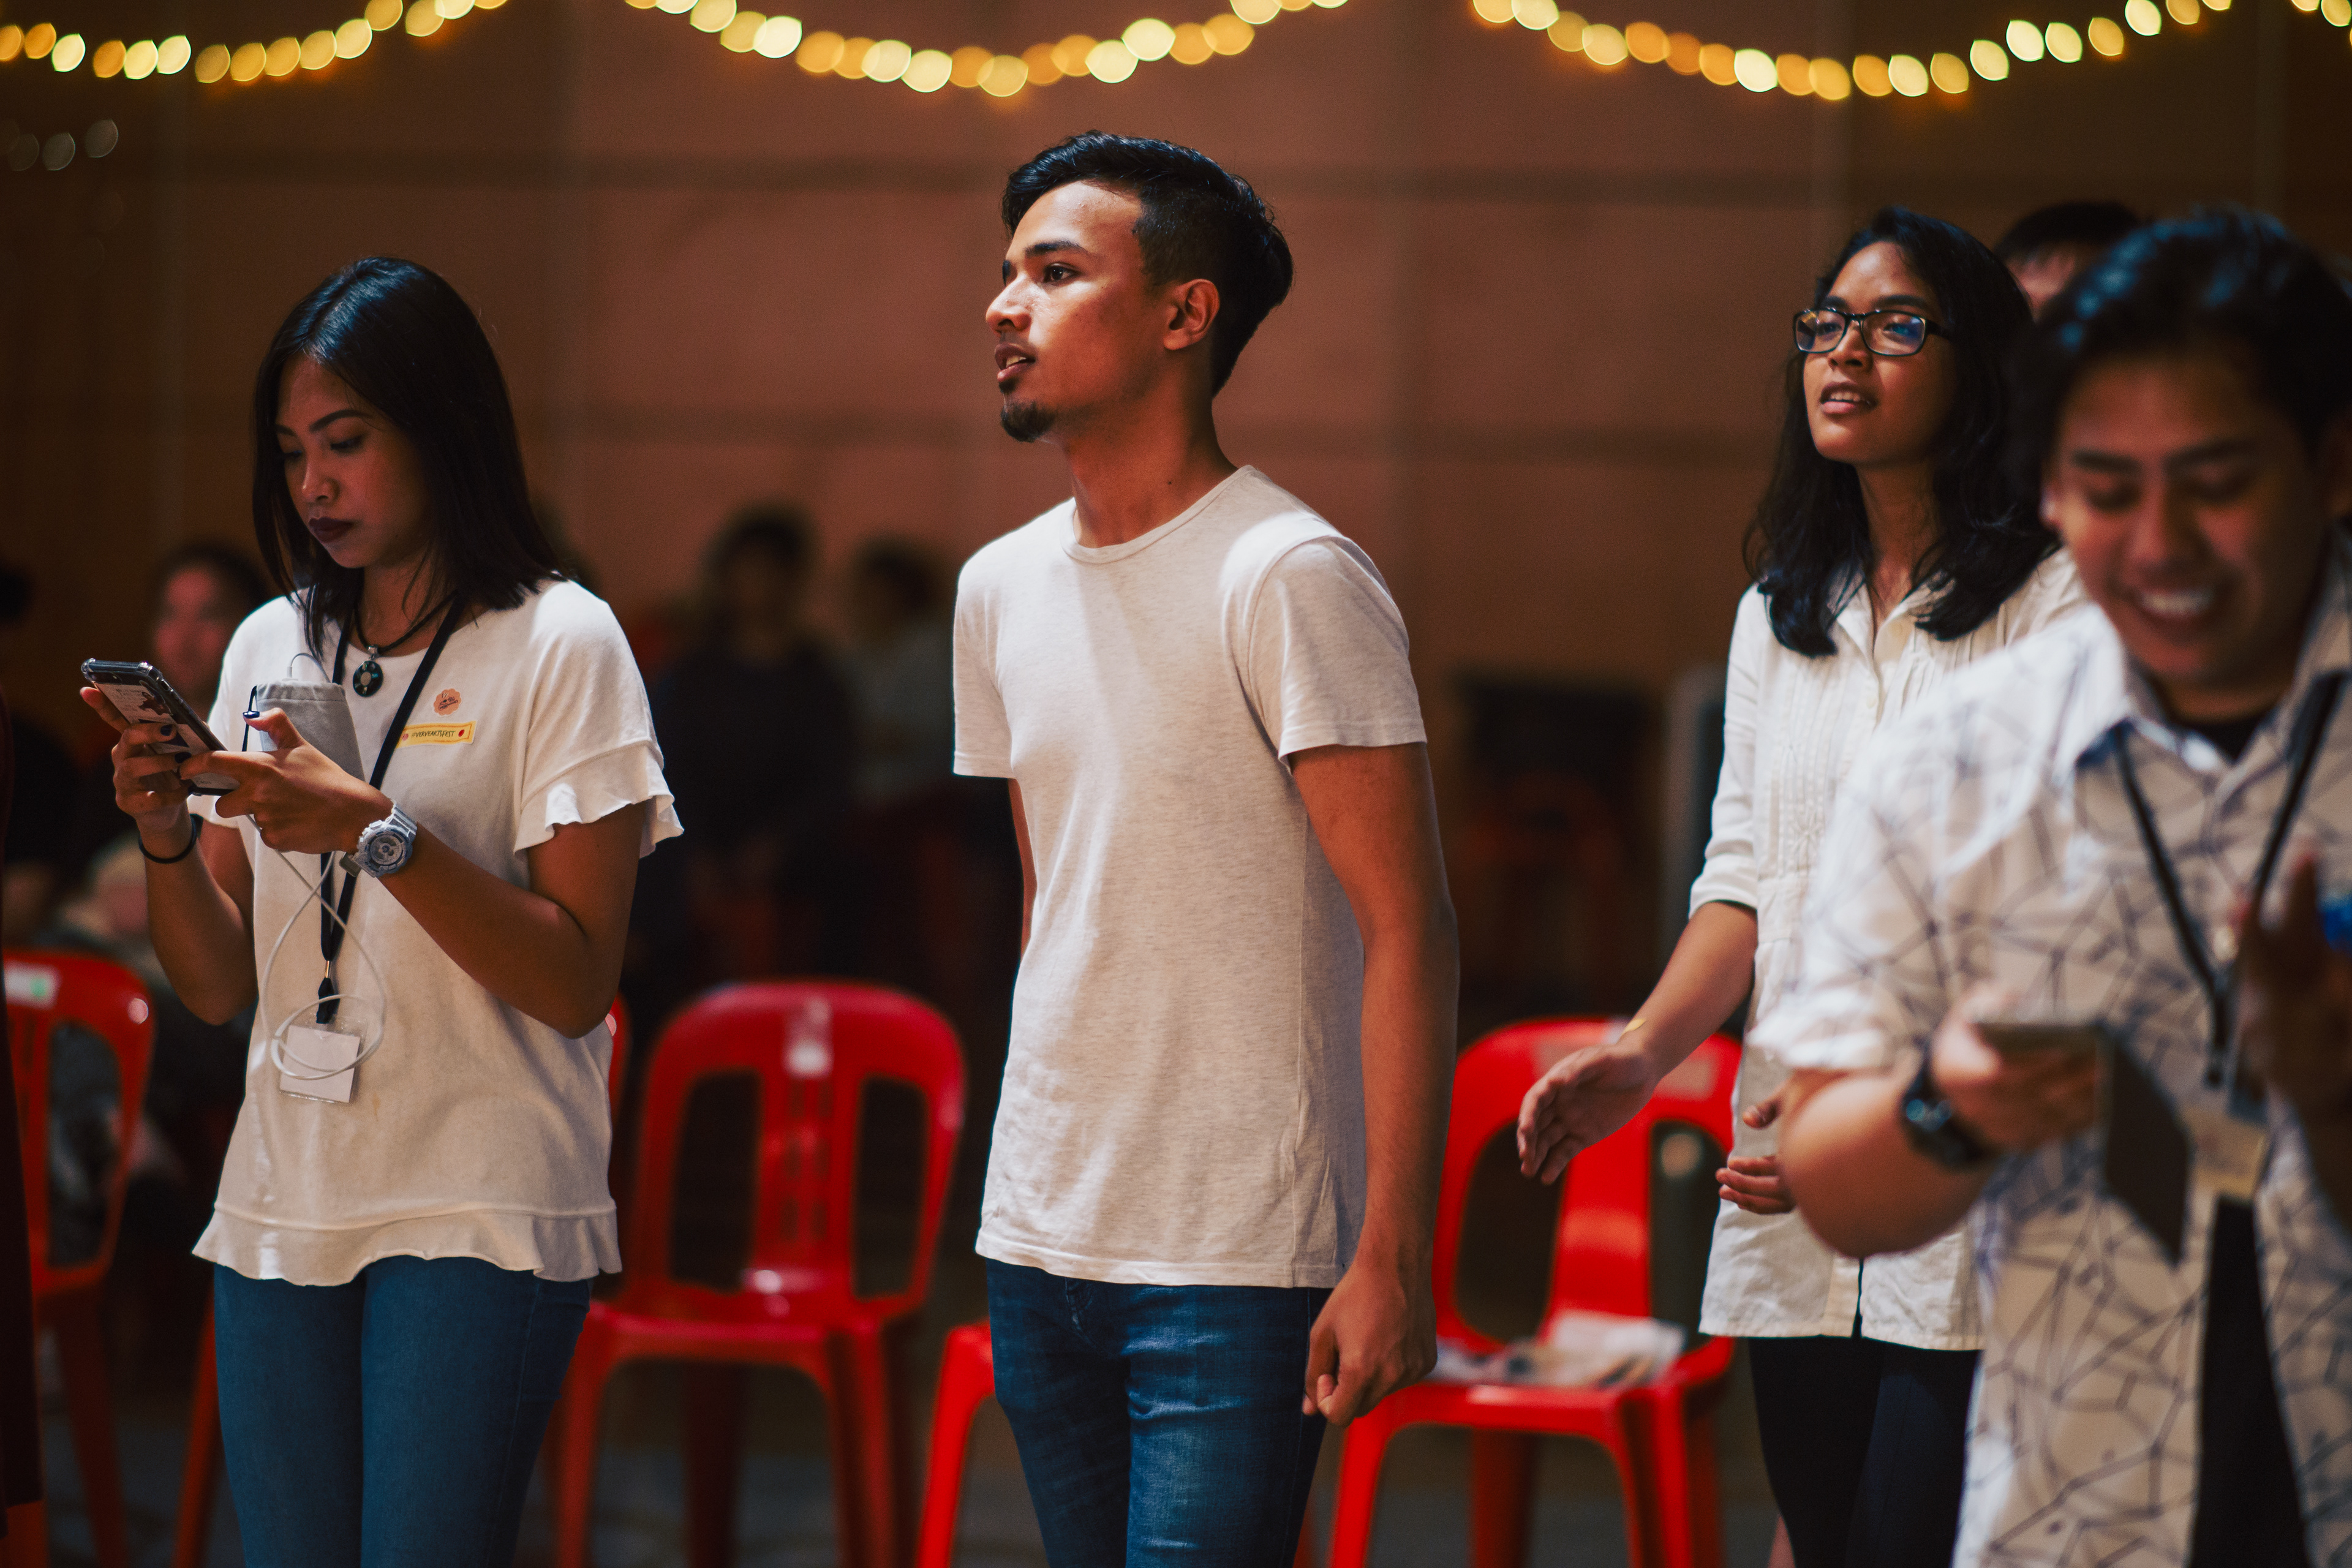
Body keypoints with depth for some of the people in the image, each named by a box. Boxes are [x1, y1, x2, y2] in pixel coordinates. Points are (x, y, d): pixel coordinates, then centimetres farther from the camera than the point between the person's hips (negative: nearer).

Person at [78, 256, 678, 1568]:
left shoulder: (562, 645, -3)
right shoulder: (271, 646, 13)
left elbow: (576, 984, -11)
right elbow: (221, 988, 12)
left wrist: (373, 830, -20)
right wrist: (169, 839, -7)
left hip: (481, 1213, -5)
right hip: (284, 1204, 5)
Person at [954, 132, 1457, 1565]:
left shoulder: (1290, 578, -11)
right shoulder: (1001, 590, 11)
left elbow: (1406, 927, -13)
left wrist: (1393, 1259, -19)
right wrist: (1037, 1186, 15)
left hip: (1238, 1271, -7)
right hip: (1038, 1247, 7)